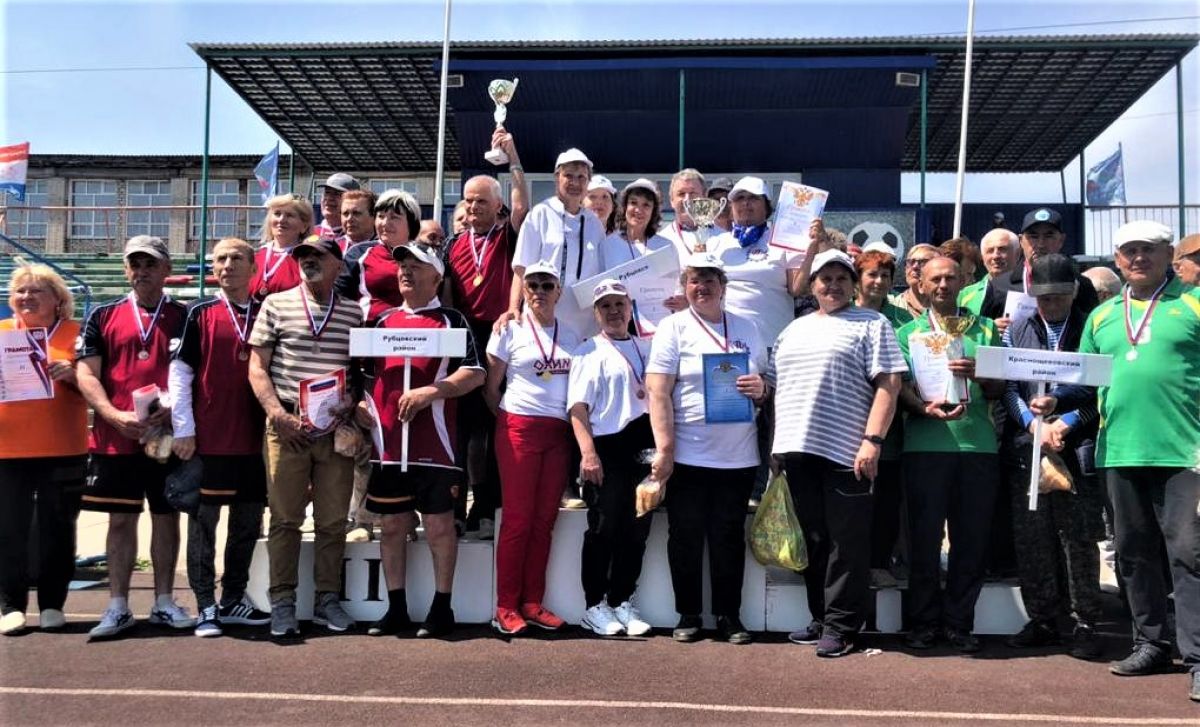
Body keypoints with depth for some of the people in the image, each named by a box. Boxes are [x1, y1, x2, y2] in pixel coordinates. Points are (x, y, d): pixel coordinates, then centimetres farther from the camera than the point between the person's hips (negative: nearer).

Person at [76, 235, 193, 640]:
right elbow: (86, 374, 2)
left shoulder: (184, 317, 6)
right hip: (114, 436, 0)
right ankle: (118, 607, 14)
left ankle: (164, 603, 18)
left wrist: (174, 410, -16)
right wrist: (115, 416, -14)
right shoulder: (103, 316, 8)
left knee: (167, 515, 7)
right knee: (121, 518, 6)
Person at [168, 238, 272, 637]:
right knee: (204, 520, 2)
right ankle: (206, 607, 9)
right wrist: (183, 430, -7)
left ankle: (234, 600, 23)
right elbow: (180, 372, -2)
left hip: (254, 438, 3)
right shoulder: (200, 313, 0)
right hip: (207, 439, -3)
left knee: (248, 521, 10)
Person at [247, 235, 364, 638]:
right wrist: (277, 413, -8)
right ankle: (282, 602, 12)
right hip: (287, 427, -1)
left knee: (333, 521, 5)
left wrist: (352, 409, -5)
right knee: (285, 518, 2)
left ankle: (327, 599, 17)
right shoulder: (276, 305, 7)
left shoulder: (353, 313, 10)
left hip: (337, 430, 1)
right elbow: (257, 367, 4)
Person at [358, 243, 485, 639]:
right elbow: (364, 370, 24)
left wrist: (430, 391, -18)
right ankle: (396, 608, 19)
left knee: (438, 524, 1)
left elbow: (474, 374, -6)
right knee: (392, 525, 9)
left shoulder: (451, 320, 2)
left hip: (434, 443, -5)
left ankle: (441, 608, 11)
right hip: (388, 441, 5)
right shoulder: (382, 320, 16)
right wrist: (359, 403, 5)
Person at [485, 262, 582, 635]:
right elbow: (491, 388, 4)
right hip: (519, 429, -4)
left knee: (544, 521, 5)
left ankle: (532, 603, 14)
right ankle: (506, 606, 5)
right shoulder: (510, 331, 1)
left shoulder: (571, 336, 12)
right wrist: (507, 421, 5)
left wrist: (577, 428, 6)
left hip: (559, 433, 4)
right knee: (517, 520, -3)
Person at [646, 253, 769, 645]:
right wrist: (664, 449, -14)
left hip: (737, 456, 3)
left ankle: (729, 616, 18)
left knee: (729, 537, 7)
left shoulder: (747, 328, 11)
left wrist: (761, 388, -7)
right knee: (686, 536, 5)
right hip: (687, 455, -2)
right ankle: (688, 615, 17)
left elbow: (765, 385, 18)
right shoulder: (673, 327, 1)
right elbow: (658, 393, -6)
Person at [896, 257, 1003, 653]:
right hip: (925, 444, -1)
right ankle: (924, 622, 12)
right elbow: (900, 386, 3)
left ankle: (959, 622, 14)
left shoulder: (984, 329, 15)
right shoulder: (909, 332, 13)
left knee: (972, 536, 3)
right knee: (925, 535, 1)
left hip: (978, 443, 1)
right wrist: (925, 408, -16)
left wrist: (977, 373, -11)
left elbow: (998, 388, 10)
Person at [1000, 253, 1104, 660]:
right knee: (1030, 539, 6)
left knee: (1079, 539, 1)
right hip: (1025, 447, 3)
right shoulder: (1018, 329, 11)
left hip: (1077, 448, -2)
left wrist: (1064, 423, -12)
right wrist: (1035, 425, -9)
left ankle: (1084, 624, 11)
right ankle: (1042, 621, 17)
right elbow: (1008, 386, 4)